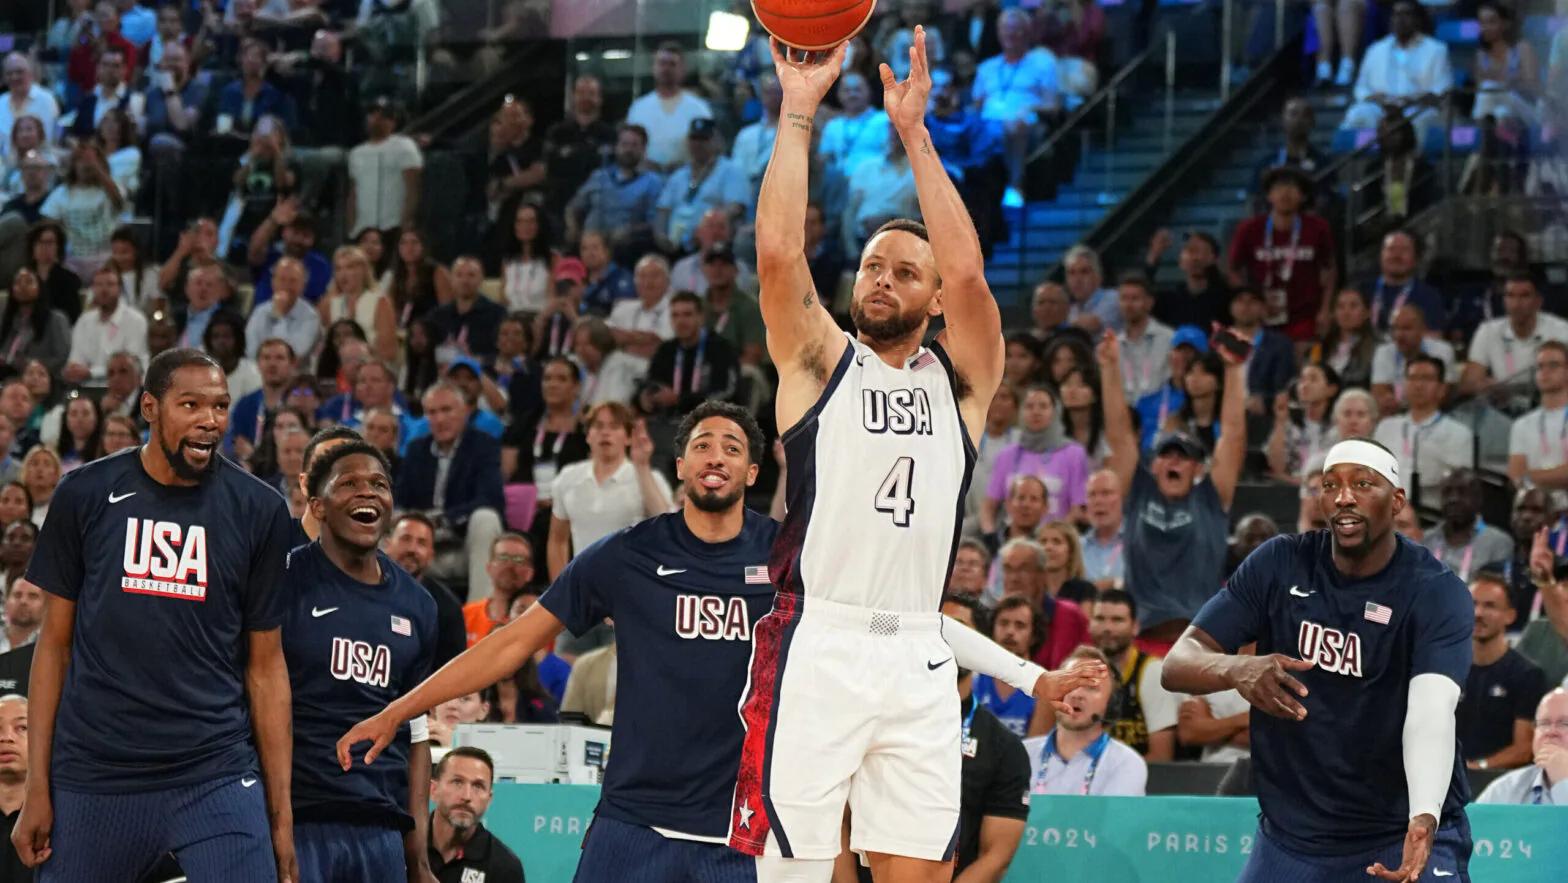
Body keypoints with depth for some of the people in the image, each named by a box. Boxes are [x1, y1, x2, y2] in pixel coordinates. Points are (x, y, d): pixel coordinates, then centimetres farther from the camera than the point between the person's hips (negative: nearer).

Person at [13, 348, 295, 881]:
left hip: (216, 776, 0)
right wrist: (37, 788, 1)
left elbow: (265, 667, 6)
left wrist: (281, 815, 1)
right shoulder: (87, 494, 3)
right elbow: (56, 644, 7)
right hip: (93, 777, 1)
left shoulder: (257, 511, 3)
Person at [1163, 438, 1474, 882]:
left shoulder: (1437, 592, -13)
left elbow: (1431, 711, -28)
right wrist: (1236, 670, -33)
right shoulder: (1279, 565, -4)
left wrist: (1425, 819, -46)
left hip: (1403, 837, -3)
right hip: (1289, 839, 3)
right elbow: (1178, 663, -9)